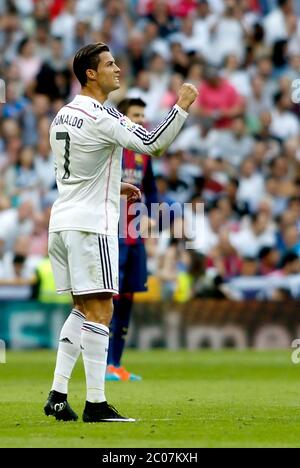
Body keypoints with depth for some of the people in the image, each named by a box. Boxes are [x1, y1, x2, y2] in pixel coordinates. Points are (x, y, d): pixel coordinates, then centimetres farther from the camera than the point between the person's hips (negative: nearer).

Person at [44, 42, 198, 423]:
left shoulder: (62, 115, 14)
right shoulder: (101, 118, -14)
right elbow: (152, 143, -20)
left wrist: (115, 187, 25)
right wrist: (182, 107, -14)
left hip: (62, 220, 9)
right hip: (91, 224, -9)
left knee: (83, 310, 15)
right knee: (99, 311, -7)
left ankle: (57, 395, 9)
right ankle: (95, 404, -9)